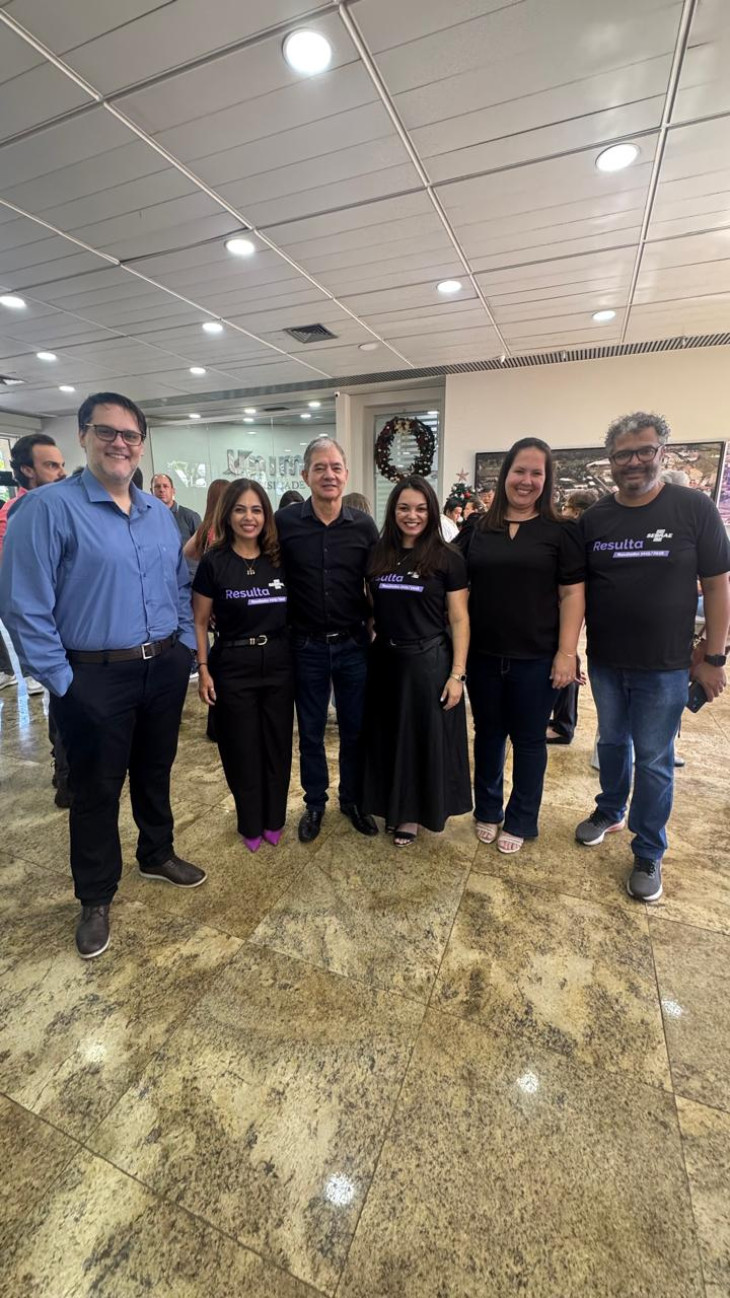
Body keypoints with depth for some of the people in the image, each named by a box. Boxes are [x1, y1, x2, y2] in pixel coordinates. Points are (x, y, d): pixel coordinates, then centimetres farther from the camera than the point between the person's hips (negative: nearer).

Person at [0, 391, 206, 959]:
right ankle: (96, 898, 34)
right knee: (96, 788, 12)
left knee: (156, 771, 21)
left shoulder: (161, 512, 8)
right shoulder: (49, 507, -11)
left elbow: (182, 585, 16)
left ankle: (157, 855, 46)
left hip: (166, 668, 5)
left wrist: (184, 645, 7)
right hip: (96, 678, -5)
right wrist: (63, 683, -13)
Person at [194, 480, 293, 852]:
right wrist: (204, 670, -6)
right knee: (242, 749, 9)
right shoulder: (213, 562, -6)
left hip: (279, 663, 3)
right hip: (232, 666, -2)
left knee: (277, 744, 12)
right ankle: (250, 825, 30)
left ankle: (274, 820, 32)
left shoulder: (279, 559, 2)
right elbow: (199, 622, -1)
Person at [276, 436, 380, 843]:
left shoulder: (364, 525, -1)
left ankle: (353, 799, 35)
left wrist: (376, 627, 4)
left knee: (356, 728, 13)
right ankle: (315, 803, 35)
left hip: (354, 644, 1)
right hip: (307, 646, -1)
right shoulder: (284, 522, -5)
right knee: (311, 731, 14)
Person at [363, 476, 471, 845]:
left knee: (426, 740, 8)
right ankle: (394, 807, 35)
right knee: (389, 738, 14)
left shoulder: (447, 559, -6)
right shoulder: (377, 555, 5)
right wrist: (368, 644, 6)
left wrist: (457, 674, -12)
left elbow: (459, 620, -7)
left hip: (429, 662, -4)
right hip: (384, 661, 4)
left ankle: (413, 813, 29)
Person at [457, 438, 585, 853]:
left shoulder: (561, 532, 0)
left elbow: (572, 593, -3)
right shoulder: (477, 530, 6)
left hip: (536, 658, -2)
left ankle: (520, 821, 29)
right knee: (488, 733, 15)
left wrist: (567, 652, -11)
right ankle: (487, 811, 35)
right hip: (483, 655, 2)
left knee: (528, 739, 10)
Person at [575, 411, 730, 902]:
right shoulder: (594, 519, 1)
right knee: (611, 743, 19)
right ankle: (610, 812, 43)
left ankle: (649, 853, 25)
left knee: (653, 759, 7)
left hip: (664, 665, -3)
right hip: (605, 662, 3)